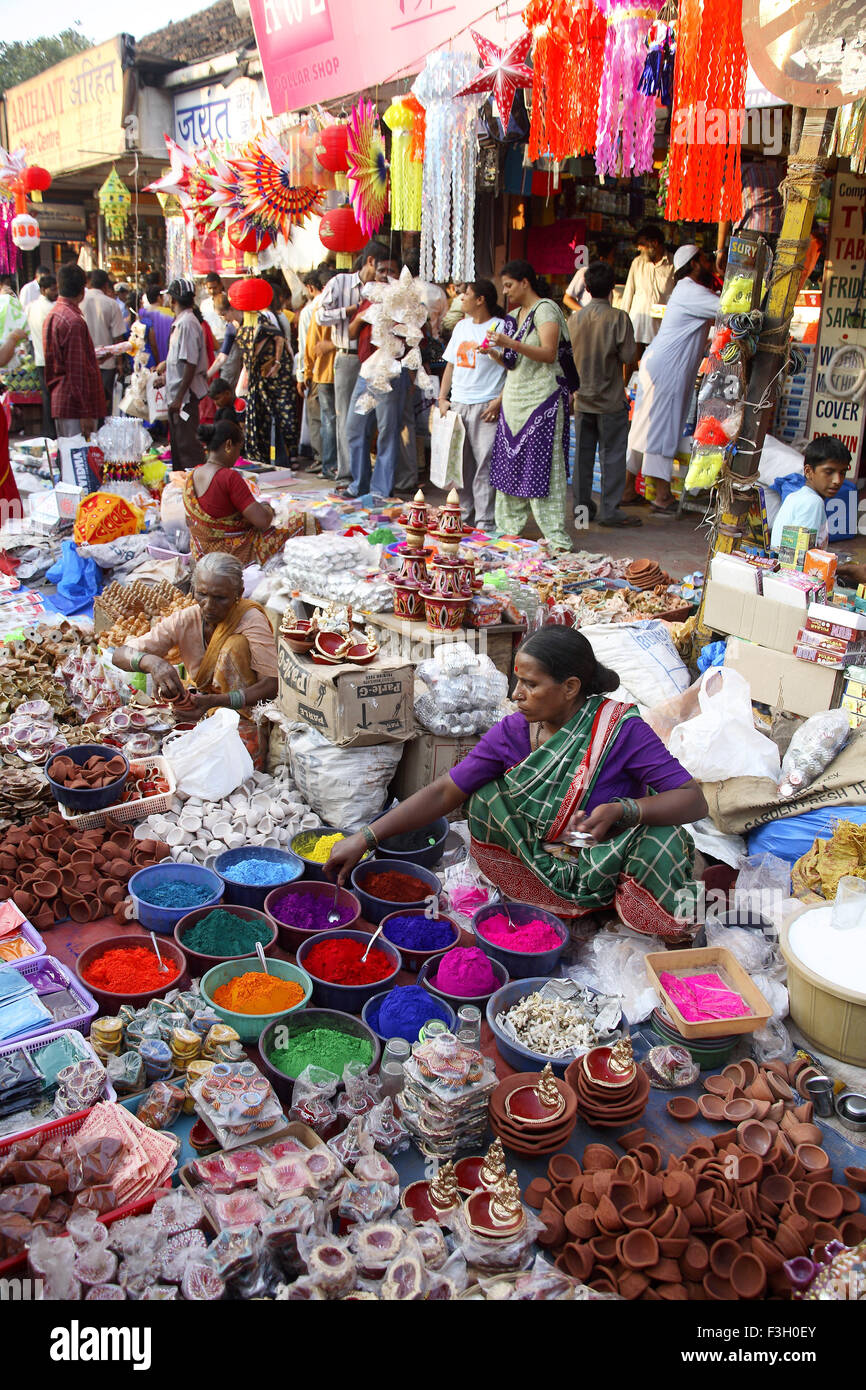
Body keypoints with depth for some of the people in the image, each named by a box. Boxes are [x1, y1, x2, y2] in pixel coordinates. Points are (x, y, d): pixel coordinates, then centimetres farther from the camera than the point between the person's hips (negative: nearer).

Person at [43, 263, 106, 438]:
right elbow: (77, 370, -19)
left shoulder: (52, 315, 12)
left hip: (59, 402, 10)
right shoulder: (74, 321, -16)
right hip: (76, 406, -10)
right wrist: (86, 413, -18)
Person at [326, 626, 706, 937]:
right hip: (547, 873, 3)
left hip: (612, 869, -3)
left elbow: (694, 800, -24)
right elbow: (444, 792, -9)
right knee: (487, 797, -14)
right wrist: (365, 838, -17)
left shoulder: (621, 728, -20)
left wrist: (621, 810, -40)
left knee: (661, 842, -32)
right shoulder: (513, 732, -10)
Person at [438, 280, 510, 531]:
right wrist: (442, 398, 11)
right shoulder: (461, 326, 17)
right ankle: (463, 514, 18)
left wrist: (499, 401, -16)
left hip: (485, 407, -7)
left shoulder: (501, 327, -4)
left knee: (485, 465, -7)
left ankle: (485, 521, -3)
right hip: (457, 405, 7)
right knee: (459, 463, 8)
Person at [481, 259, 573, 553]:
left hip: (542, 397, -8)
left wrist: (511, 343, -27)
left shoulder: (545, 309, -7)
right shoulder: (515, 315, 18)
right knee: (510, 462, 6)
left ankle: (556, 537, -8)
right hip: (514, 397, 8)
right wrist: (494, 353, 3)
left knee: (543, 465, -10)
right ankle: (509, 526, 13)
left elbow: (549, 353, -19)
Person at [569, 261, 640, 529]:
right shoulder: (619, 318, -11)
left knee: (583, 454, 10)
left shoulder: (574, 319, 2)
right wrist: (613, 354, 8)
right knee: (612, 454, 1)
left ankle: (582, 506, 16)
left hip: (582, 398, 4)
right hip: (610, 399, -4)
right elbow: (628, 356, -11)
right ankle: (609, 510, 1)